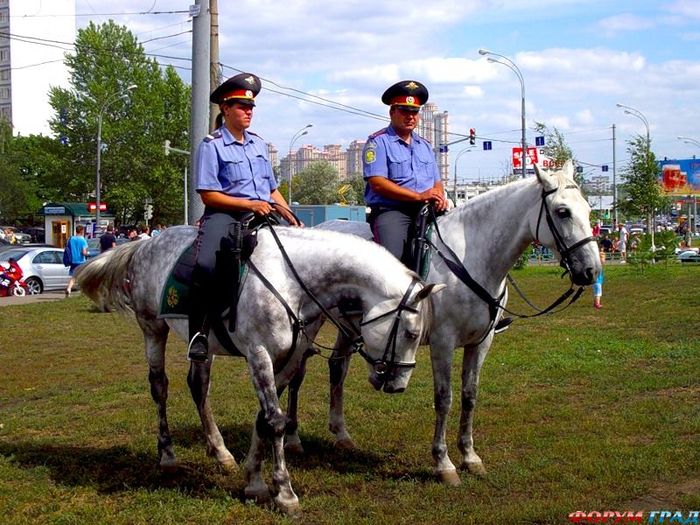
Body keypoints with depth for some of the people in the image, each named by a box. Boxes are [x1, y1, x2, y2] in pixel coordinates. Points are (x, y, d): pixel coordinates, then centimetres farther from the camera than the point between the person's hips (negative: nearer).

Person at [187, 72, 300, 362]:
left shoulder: (259, 144, 19)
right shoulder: (212, 145, -1)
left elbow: (273, 190, 23)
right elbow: (208, 195, -9)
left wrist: (291, 217, 7)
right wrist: (250, 204, -15)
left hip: (261, 217, 6)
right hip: (224, 215, -6)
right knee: (206, 265, -34)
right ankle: (198, 332, -23)